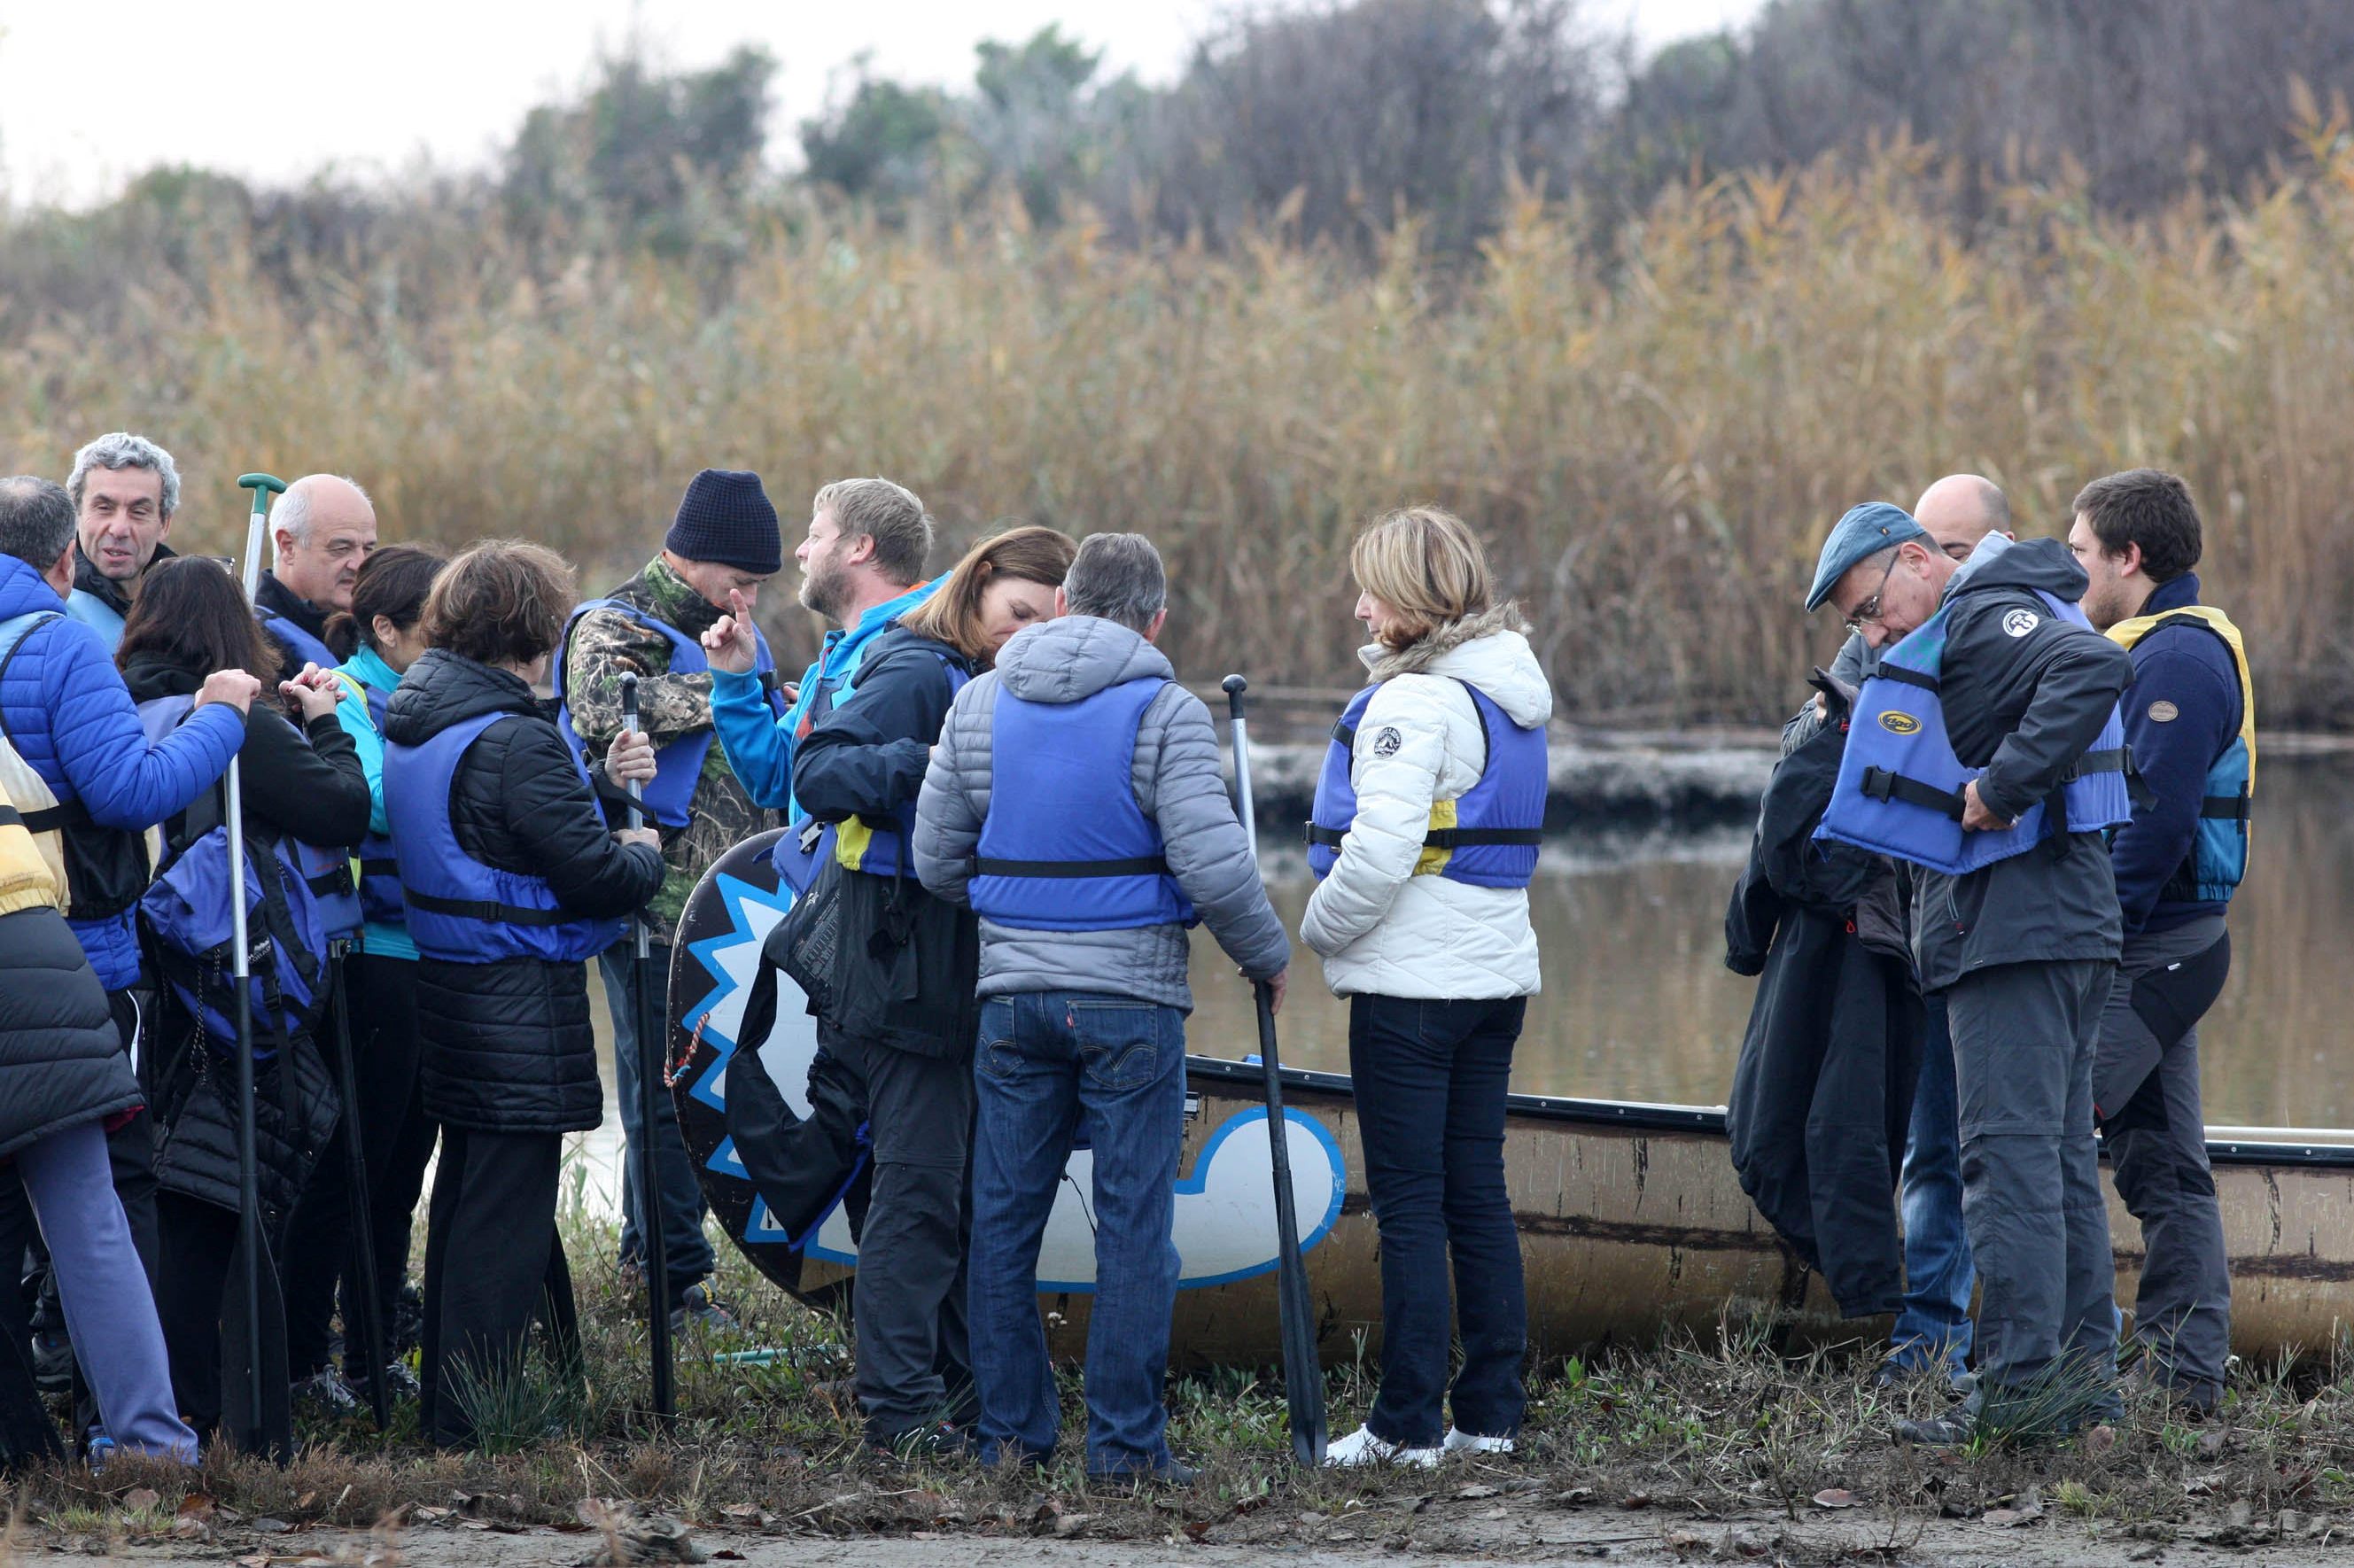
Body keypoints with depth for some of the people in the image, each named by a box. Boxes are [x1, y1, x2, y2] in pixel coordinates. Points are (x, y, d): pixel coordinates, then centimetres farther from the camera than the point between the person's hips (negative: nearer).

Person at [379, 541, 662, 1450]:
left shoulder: (410, 723, 7)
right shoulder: (515, 743, -20)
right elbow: (594, 875, -19)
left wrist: (600, 786, 12)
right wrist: (644, 854, 2)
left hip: (449, 990, 9)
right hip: (522, 1002, -9)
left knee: (467, 1195, 19)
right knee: (508, 1207, -3)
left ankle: (446, 1403, 27)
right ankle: (475, 1424, 0)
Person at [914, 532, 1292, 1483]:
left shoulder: (981, 704, 6)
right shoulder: (1164, 713, -9)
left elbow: (936, 858, 9)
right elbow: (1213, 864, -16)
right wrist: (1268, 956, 1)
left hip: (1013, 995, 4)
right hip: (1132, 996, -4)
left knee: (1005, 1218, 11)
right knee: (1133, 1224, 1)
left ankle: (1011, 1433, 14)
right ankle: (1126, 1443, 0)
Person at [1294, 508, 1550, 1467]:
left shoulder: (1414, 701, -16)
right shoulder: (1510, 693, 12)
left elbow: (1382, 848, -21)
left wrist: (1318, 928, -5)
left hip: (1411, 982, -8)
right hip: (1496, 974, 8)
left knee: (1409, 1203, -4)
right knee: (1477, 1192, 11)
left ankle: (1409, 1424, -3)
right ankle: (1491, 1413, 13)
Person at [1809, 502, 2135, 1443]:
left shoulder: (1988, 618, -11)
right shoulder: (1983, 622, 21)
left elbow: (2096, 669, -28)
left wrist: (2004, 784, -26)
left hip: (2014, 927, -11)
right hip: (2065, 921, 11)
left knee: (2010, 1153, -11)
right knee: (2061, 1158, 13)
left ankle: (2021, 1381, -13)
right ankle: (2082, 1368, 16)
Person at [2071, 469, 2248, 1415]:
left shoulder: (2176, 657, -15)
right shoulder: (2165, 647, 19)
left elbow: (2153, 823, -23)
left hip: (2146, 948, -11)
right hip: (2163, 948, 11)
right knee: (2163, 1165, 10)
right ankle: (2188, 1373, 12)